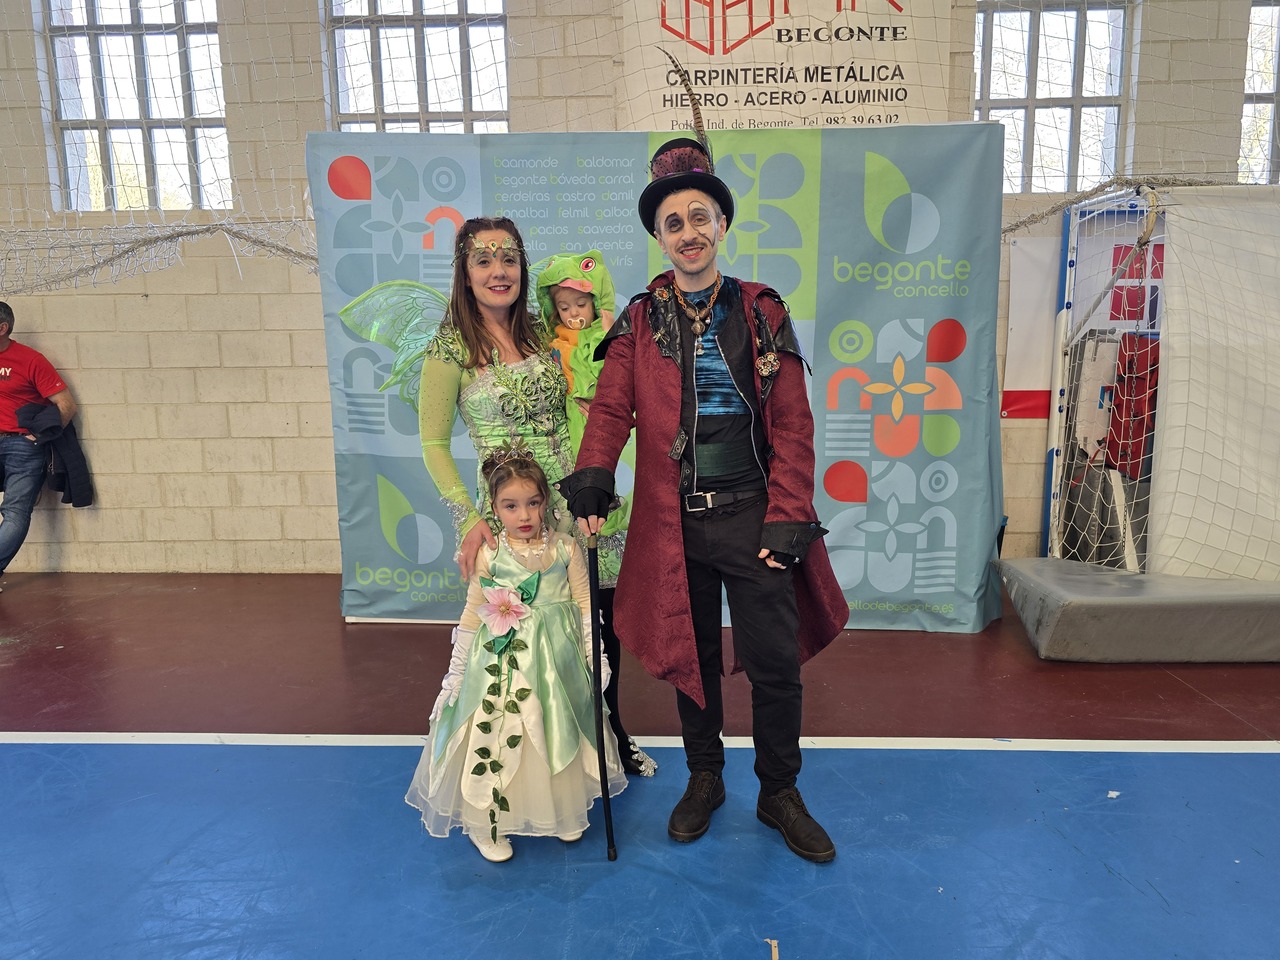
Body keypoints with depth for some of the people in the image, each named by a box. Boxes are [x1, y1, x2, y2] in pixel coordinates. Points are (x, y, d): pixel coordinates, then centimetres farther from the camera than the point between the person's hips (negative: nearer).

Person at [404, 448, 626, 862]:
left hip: (555, 659, 2)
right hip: (501, 659, -2)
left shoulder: (565, 548, -4)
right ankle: (485, 822, 22)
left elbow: (585, 605, 3)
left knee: (557, 733, 15)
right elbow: (472, 614, 0)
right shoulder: (490, 555, -7)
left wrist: (595, 655, 2)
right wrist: (455, 672, 2)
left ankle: (563, 811, 37)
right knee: (494, 737, 1)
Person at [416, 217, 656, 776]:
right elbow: (433, 444, -6)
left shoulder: (540, 333, 8)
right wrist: (467, 518, -15)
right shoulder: (451, 346, -5)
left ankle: (611, 734, 35)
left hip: (576, 504, 4)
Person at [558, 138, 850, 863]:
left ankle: (780, 794, 27)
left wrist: (787, 521, -8)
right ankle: (705, 780, 36)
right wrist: (592, 477, -24)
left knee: (776, 662, 5)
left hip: (753, 516, -1)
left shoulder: (763, 313, 2)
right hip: (675, 522, 1)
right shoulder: (641, 323, 5)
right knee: (691, 657, 14)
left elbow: (793, 424, -1)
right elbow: (612, 407, -4)